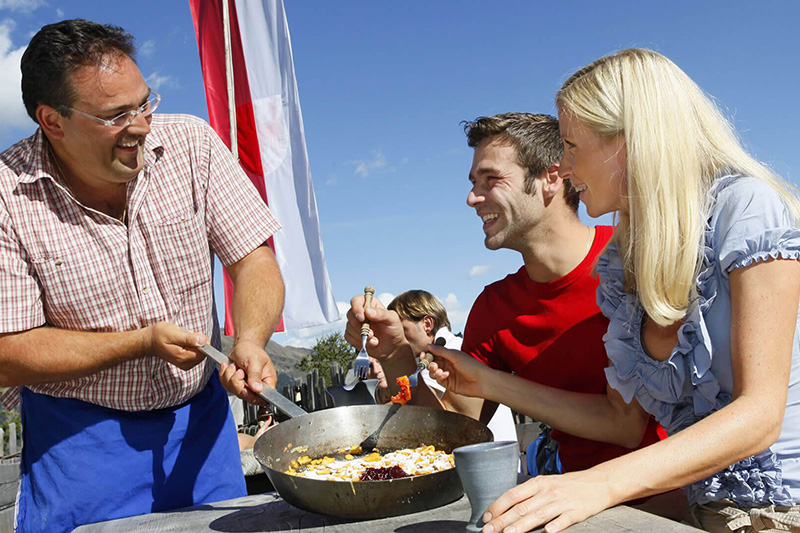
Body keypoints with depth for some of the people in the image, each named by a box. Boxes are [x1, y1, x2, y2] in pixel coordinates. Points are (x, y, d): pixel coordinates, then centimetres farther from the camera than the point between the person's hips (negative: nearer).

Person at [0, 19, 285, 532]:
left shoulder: (191, 143, -9)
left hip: (199, 418, 3)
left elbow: (254, 258, -7)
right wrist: (143, 341, -20)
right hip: (78, 432, -2)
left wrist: (249, 343, -26)